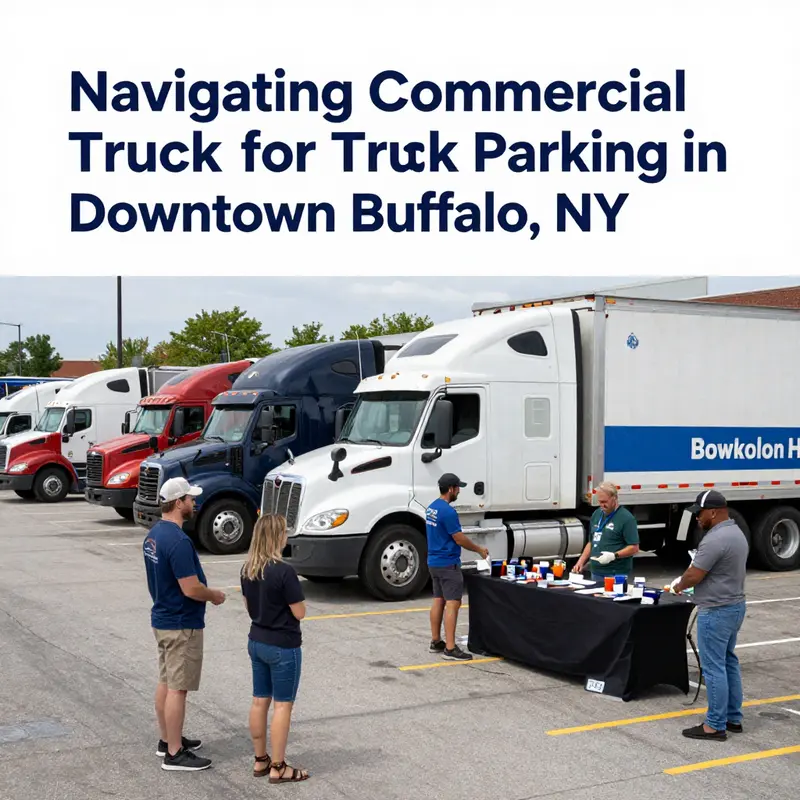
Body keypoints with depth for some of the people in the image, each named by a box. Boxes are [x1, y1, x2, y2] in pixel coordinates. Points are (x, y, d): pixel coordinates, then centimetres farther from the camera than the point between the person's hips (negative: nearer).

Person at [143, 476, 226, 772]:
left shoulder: (153, 534, 6)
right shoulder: (178, 541, -25)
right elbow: (191, 588, -26)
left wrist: (206, 592, 14)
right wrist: (215, 595, -7)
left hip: (162, 618, 10)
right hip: (182, 624, -10)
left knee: (166, 682, 18)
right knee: (177, 688, -2)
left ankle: (167, 740, 30)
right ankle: (174, 754, 6)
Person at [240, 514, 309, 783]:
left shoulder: (247, 569, 1)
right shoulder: (284, 571, -23)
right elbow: (299, 612, -16)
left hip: (256, 641, 7)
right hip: (283, 647, -7)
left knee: (260, 701, 14)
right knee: (283, 705, 3)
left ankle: (261, 760, 25)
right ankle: (278, 768, 9)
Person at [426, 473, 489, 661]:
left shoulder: (431, 508, 9)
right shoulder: (448, 511, -20)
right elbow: (460, 539, -16)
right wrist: (479, 549, -1)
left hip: (434, 562, 10)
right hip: (448, 564, -10)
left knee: (438, 601, 14)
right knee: (452, 603, -8)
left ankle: (436, 642, 20)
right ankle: (450, 649, -10)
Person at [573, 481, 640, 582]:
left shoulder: (626, 518, -8)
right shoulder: (597, 514, 14)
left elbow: (634, 548, -11)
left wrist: (613, 556, -22)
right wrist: (580, 562, 12)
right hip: (596, 573, 7)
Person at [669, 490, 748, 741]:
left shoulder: (715, 539, -23)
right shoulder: (736, 533, 11)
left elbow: (694, 575, -21)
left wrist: (679, 586, -1)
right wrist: (686, 578, 11)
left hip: (716, 611, -11)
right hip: (735, 605, 11)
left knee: (714, 668, -4)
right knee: (729, 663, 17)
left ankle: (715, 726, 1)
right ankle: (733, 718, 25)